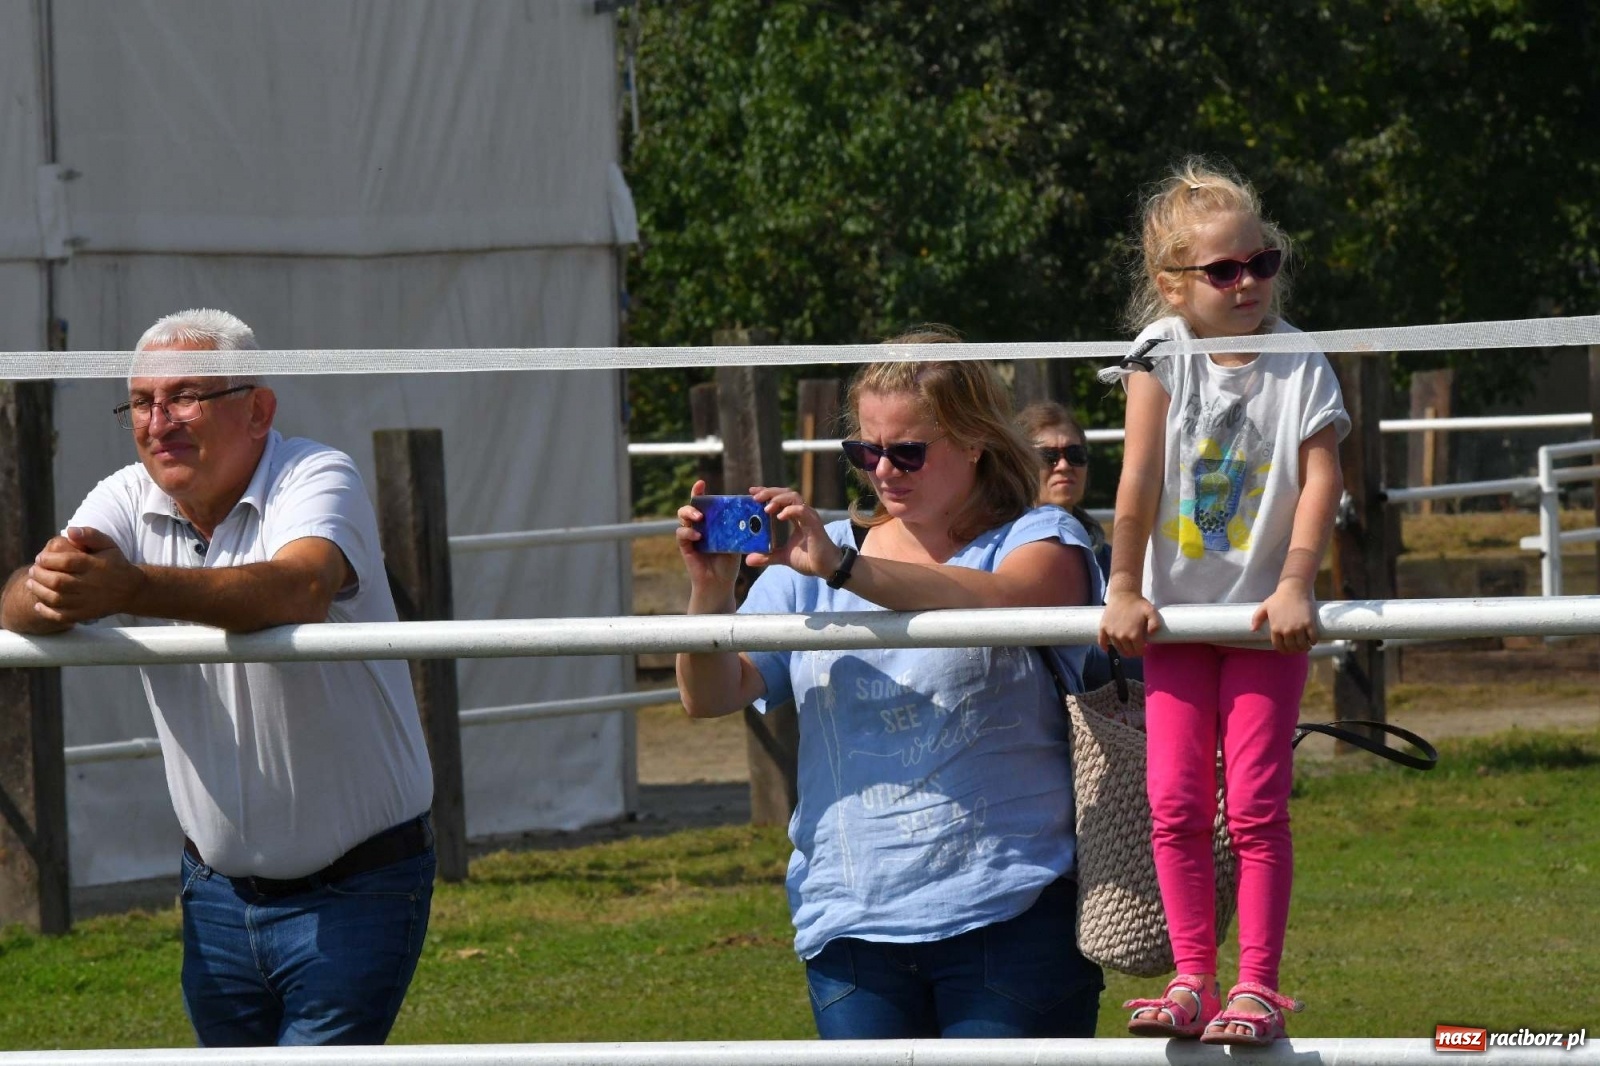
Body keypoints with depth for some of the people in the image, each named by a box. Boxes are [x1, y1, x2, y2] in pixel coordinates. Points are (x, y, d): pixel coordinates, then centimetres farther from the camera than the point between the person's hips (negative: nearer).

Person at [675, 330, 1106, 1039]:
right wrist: (710, 593, -13)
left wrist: (845, 569, -32)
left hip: (1010, 917, -3)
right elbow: (711, 697, 8)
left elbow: (1007, 604, -23)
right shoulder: (812, 561, 14)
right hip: (851, 921, 4)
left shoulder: (1039, 540, 3)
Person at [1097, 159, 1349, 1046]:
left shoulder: (1300, 366, -5)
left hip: (1265, 615, -1)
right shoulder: (1162, 355, -5)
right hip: (1177, 610, 1)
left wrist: (1295, 585, -21)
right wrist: (1125, 591, -11)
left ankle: (1257, 988, -2)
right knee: (1176, 803, -2)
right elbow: (1139, 479, -8)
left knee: (1256, 806, -5)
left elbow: (1320, 481, -10)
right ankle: (1192, 982, 4)